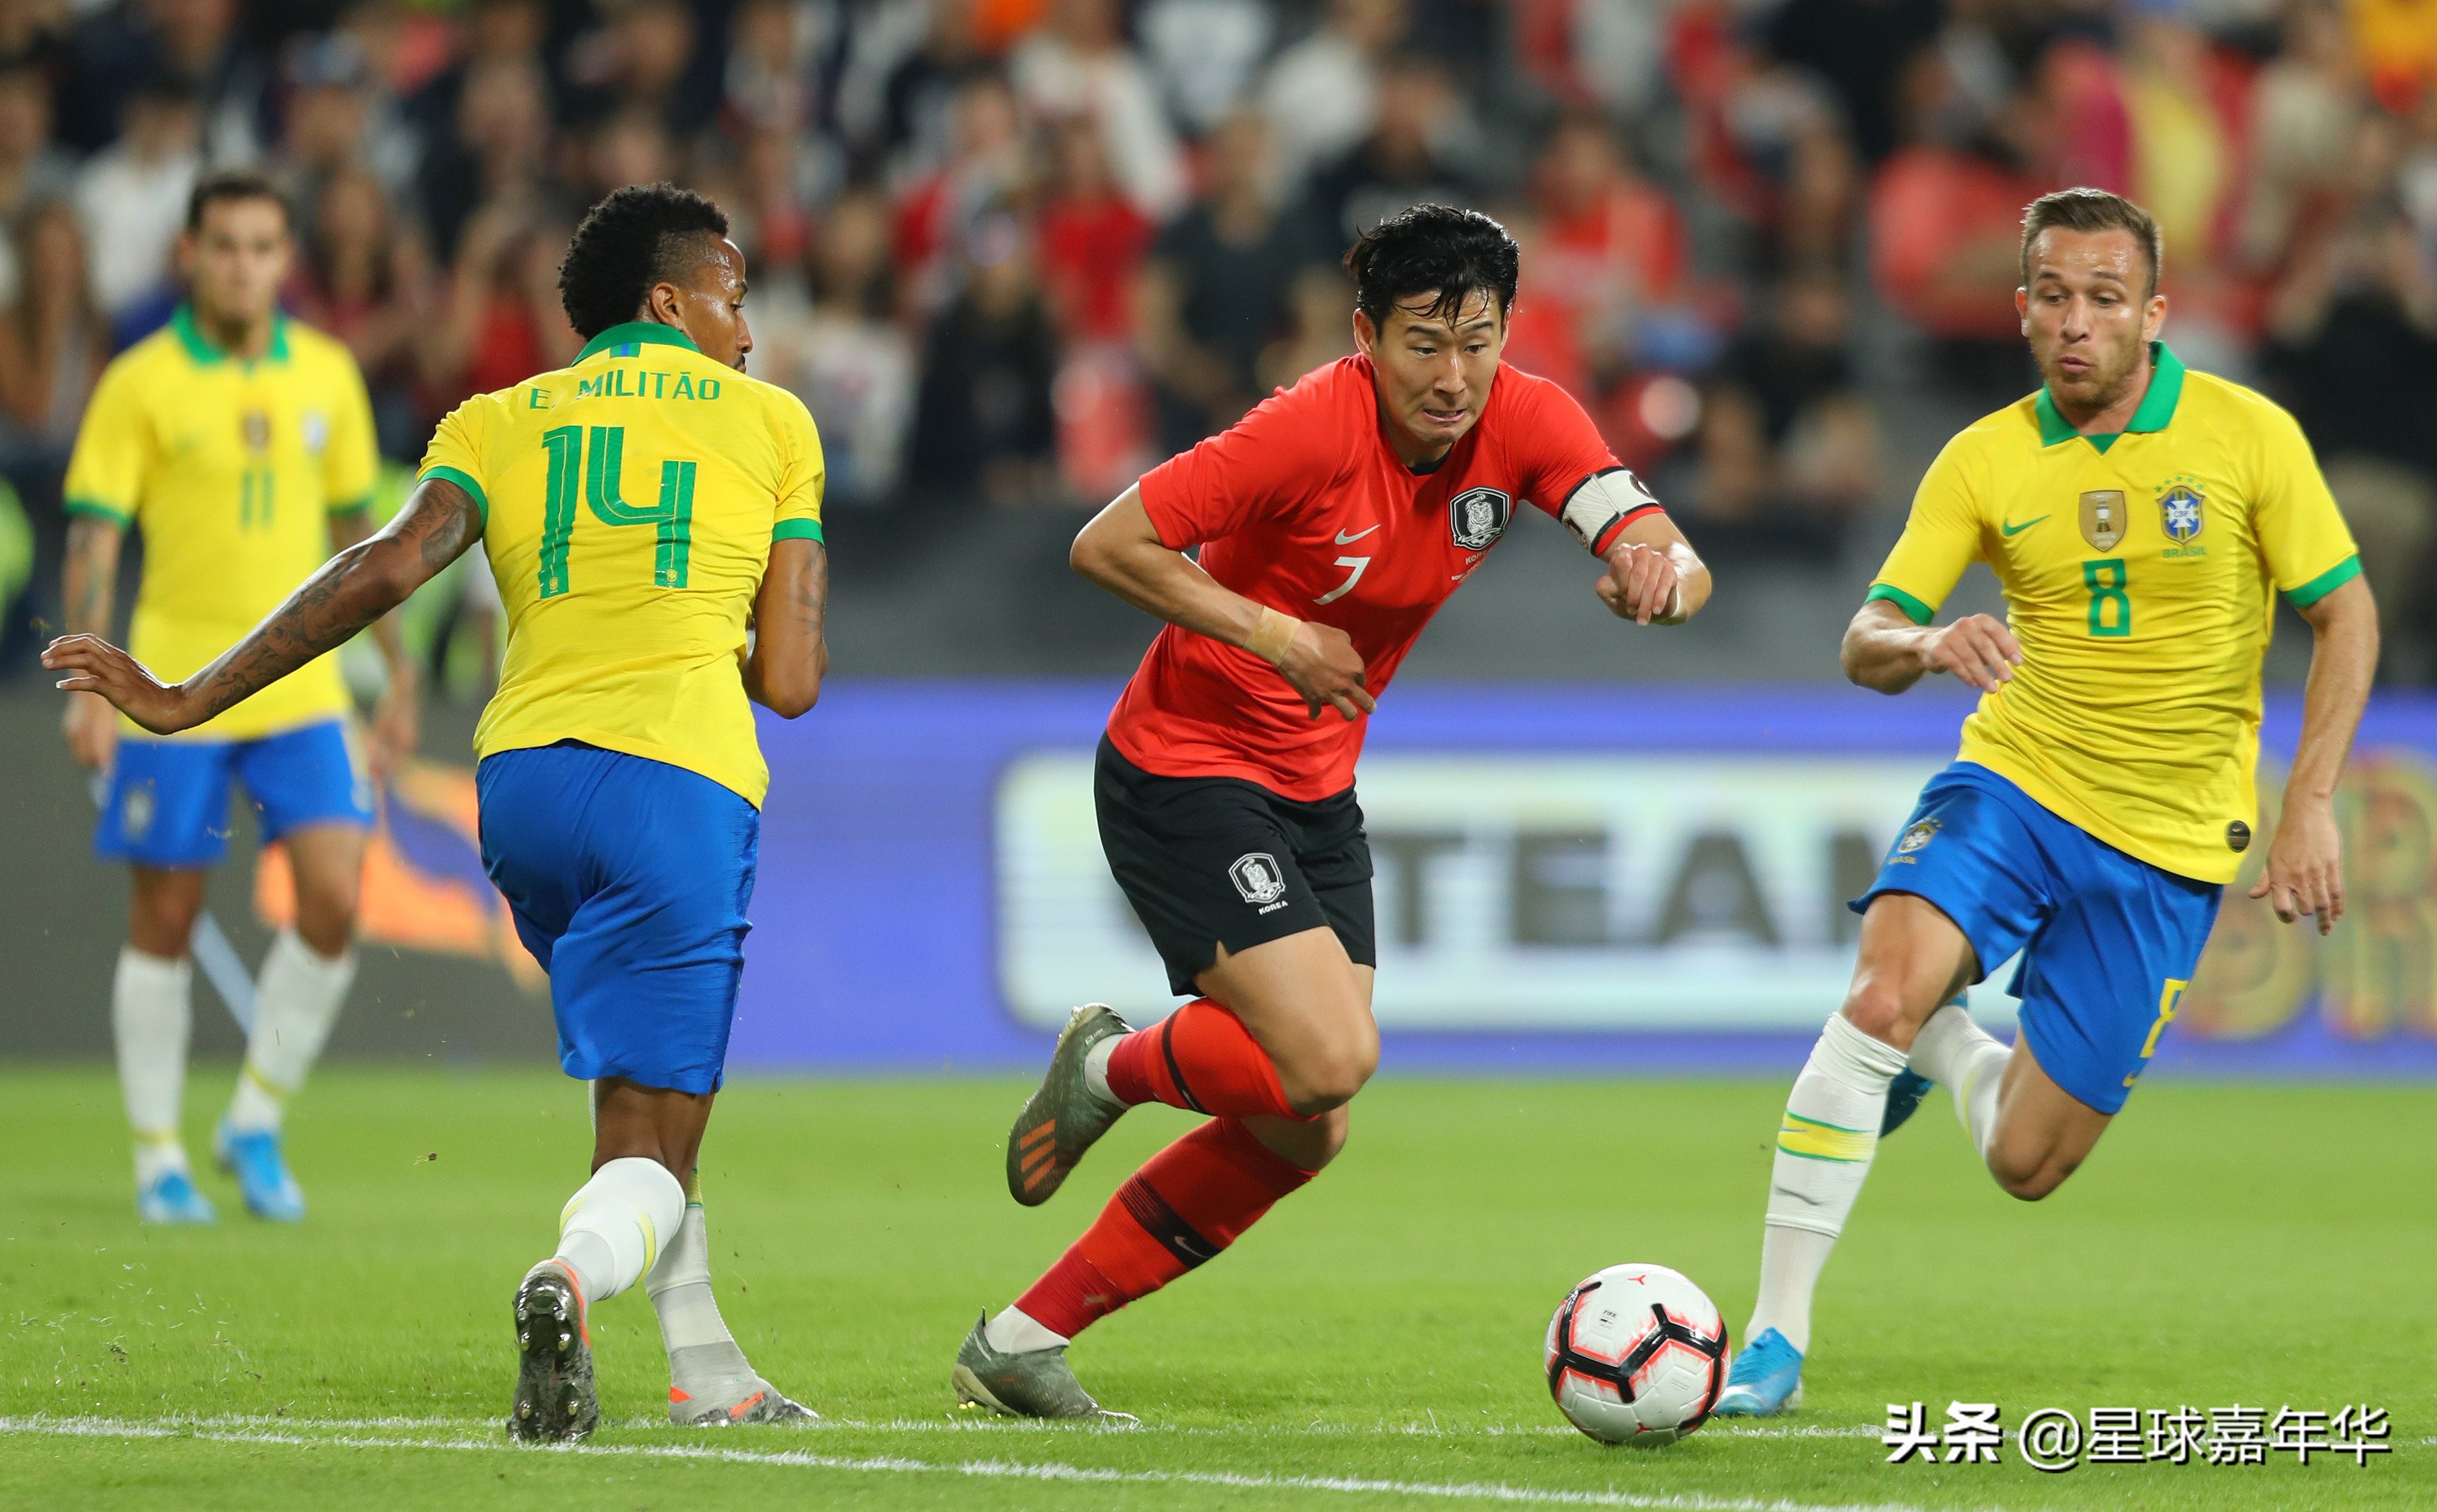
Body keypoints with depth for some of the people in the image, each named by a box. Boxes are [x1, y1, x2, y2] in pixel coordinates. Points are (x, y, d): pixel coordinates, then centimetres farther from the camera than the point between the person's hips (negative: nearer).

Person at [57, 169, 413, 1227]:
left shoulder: (326, 375, 6)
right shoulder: (141, 385, -6)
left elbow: (356, 525, 16)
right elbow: (93, 538, -7)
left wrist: (398, 672, 15)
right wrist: (90, 687, -15)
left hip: (301, 691, 3)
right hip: (173, 692, -3)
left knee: (333, 901, -9)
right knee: (165, 924, 3)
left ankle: (255, 1124, 9)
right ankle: (158, 1157, 15)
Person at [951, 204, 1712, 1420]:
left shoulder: (1527, 424, -8)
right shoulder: (1313, 429, -24)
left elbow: (1673, 564, -18)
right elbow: (1105, 546, -20)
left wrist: (1659, 573, -42)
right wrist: (1275, 635, -27)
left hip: (1314, 793, 7)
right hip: (1183, 769, -7)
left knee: (1305, 1133, 6)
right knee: (1328, 1060, -23)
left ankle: (1021, 1344, 15)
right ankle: (1113, 1068, 9)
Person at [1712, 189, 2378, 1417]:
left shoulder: (2248, 436, -7)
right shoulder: (1985, 462, -2)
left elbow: (2347, 618, 0)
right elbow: (1864, 646, -5)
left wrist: (2308, 808, -10)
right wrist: (1929, 644, -30)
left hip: (2167, 844, 0)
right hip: (2012, 782, 0)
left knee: (2026, 1163, -1)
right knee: (1881, 992, -29)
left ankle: (1937, 1043, 35)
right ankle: (1776, 1340, -20)